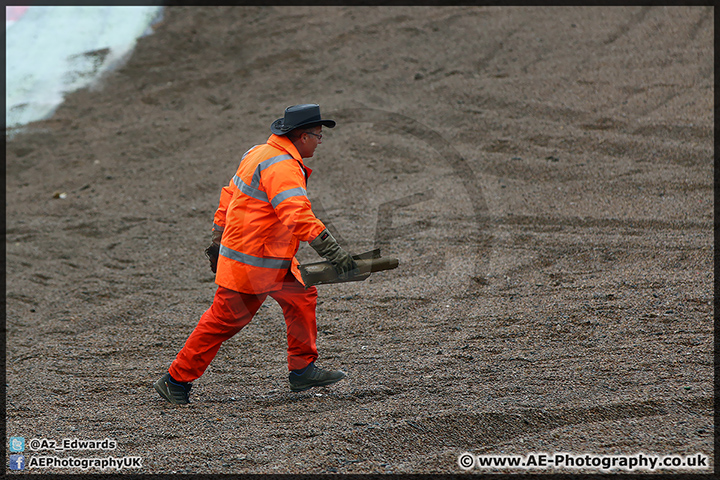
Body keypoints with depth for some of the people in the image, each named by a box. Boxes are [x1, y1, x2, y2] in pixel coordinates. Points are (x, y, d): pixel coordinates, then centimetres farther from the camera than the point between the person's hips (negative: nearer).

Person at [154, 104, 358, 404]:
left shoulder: (260, 154, 9)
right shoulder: (281, 167, -23)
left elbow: (229, 196, 17)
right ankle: (175, 381, 11)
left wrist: (218, 241, 24)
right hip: (250, 264, -10)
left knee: (302, 296, 10)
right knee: (224, 321, 0)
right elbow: (298, 217, -33)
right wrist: (333, 252, -33)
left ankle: (302, 370, 16)